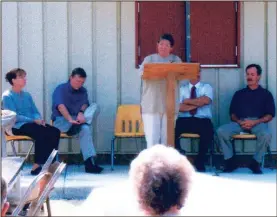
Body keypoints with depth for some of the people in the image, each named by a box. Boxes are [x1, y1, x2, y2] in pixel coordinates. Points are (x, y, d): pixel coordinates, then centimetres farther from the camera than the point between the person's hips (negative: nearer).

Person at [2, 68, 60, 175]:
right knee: (41, 133, -33)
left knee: (55, 132, -18)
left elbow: (35, 111, 18)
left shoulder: (27, 95, 19)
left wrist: (39, 119, -7)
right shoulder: (7, 96, -4)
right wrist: (33, 120, -18)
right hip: (18, 126, -7)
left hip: (32, 123, 7)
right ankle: (38, 165, -25)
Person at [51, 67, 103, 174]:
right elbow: (60, 106, -24)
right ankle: (90, 160, -35)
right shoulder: (60, 89, -7)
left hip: (76, 119, 6)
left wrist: (81, 112, -25)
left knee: (94, 106, -22)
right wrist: (70, 119, -42)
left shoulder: (83, 91, 15)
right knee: (85, 129, -34)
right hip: (61, 121, -6)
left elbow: (85, 103, 1)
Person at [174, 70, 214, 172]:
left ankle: (200, 161, -15)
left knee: (208, 131, -35)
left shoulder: (206, 87, 11)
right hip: (184, 120, 1)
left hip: (202, 121, -1)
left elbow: (206, 100, -12)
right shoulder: (182, 89, 14)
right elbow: (179, 107, -3)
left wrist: (188, 101, -4)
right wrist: (197, 103, -8)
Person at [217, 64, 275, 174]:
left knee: (266, 135, -38)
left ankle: (255, 162, -19)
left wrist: (255, 122, -12)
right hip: (240, 122, 2)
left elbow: (270, 115, 5)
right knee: (221, 131, -27)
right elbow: (232, 113, 16)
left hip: (258, 123, -2)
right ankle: (230, 161, -16)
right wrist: (239, 122, -8)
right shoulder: (239, 94, 23)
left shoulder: (266, 94, 16)